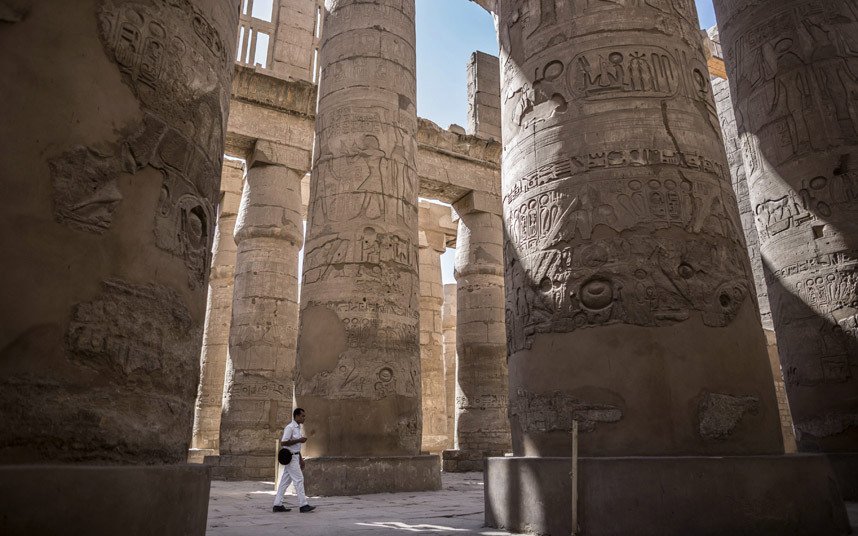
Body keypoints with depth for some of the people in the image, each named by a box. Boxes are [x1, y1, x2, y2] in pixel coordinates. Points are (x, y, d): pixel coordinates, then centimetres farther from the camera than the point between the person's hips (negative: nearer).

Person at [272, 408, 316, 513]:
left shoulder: (298, 428, 15)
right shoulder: (290, 427, -15)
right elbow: (283, 442, -22)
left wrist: (301, 459, 22)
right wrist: (299, 440, -21)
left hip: (295, 456, 9)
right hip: (290, 456, -9)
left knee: (285, 481, 11)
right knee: (299, 480, -7)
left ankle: (278, 505, 16)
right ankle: (303, 505, -4)